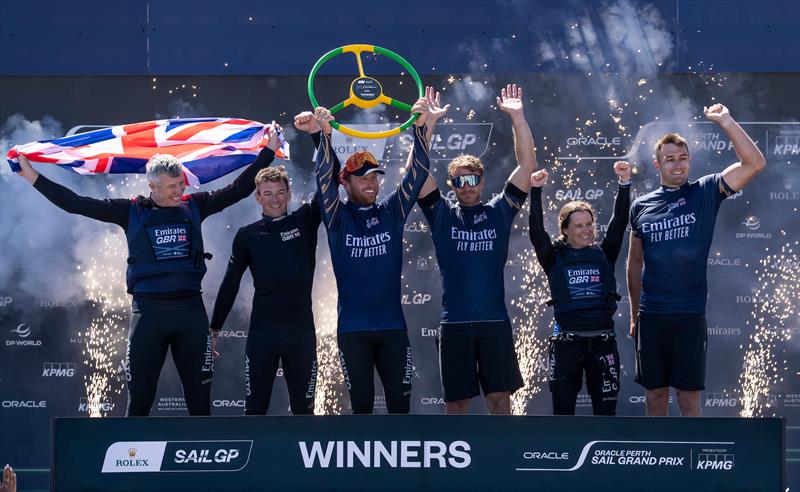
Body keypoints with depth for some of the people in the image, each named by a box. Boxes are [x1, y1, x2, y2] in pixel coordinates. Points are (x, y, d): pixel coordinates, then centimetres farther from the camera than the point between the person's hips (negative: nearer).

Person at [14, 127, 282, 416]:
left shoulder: (194, 206, 8)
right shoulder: (133, 211, 3)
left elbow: (237, 190, 12)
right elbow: (76, 204, 2)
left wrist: (268, 151, 10)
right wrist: (34, 178, -1)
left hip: (190, 309, 1)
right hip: (148, 311, -1)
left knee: (199, 397, 6)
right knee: (139, 398, 2)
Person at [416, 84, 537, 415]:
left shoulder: (499, 212, 8)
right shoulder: (442, 214, 7)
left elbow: (527, 166, 1)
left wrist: (517, 118, -8)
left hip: (495, 320, 0)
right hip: (454, 322, 0)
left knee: (500, 395, 2)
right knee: (457, 399, 5)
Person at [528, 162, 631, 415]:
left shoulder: (604, 254, 8)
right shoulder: (555, 258, 3)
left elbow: (619, 223, -2)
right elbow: (536, 231, -10)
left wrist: (624, 184, -13)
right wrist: (536, 192, -19)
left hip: (602, 341, 1)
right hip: (566, 343, -1)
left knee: (606, 411, 3)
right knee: (562, 411, 3)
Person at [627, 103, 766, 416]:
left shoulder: (705, 193, -1)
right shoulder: (641, 206, 7)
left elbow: (755, 163, -12)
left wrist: (726, 122, -18)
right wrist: (634, 314, 16)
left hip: (690, 315, -3)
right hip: (651, 316, 3)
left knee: (688, 396, -1)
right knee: (655, 394, 8)